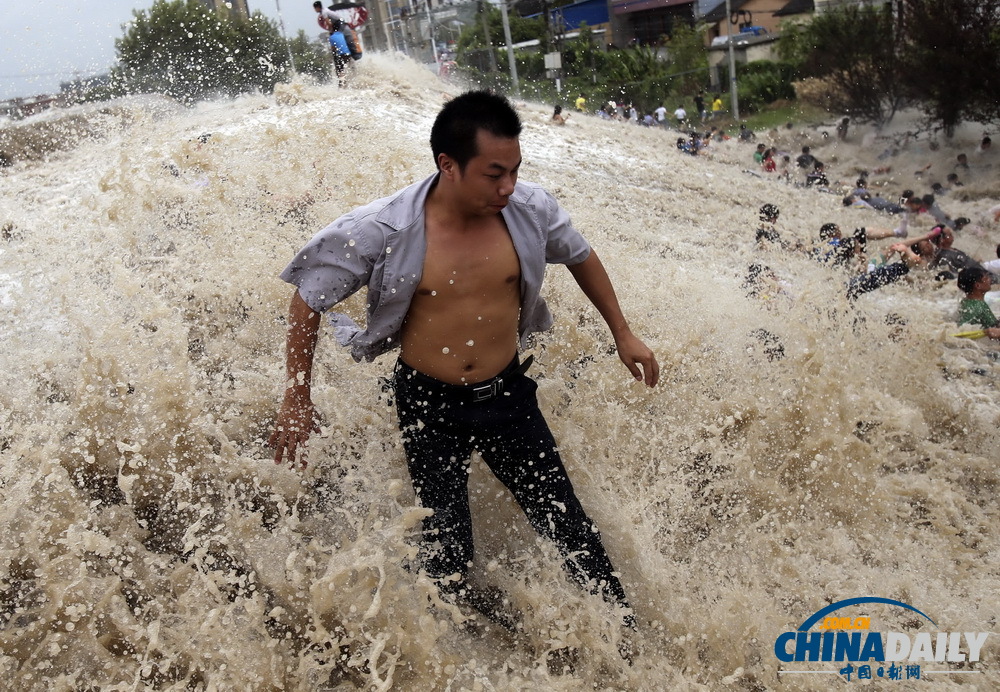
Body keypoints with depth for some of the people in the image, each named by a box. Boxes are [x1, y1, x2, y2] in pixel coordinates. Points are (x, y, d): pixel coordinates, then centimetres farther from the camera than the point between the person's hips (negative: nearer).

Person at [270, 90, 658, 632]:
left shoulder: (531, 210, -11)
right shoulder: (382, 231, -19)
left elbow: (582, 258, 10)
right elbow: (308, 301, -6)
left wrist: (623, 335, 16)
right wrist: (296, 401, -3)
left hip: (509, 394, 2)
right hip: (429, 407, -2)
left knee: (567, 524, 7)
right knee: (447, 551, 3)